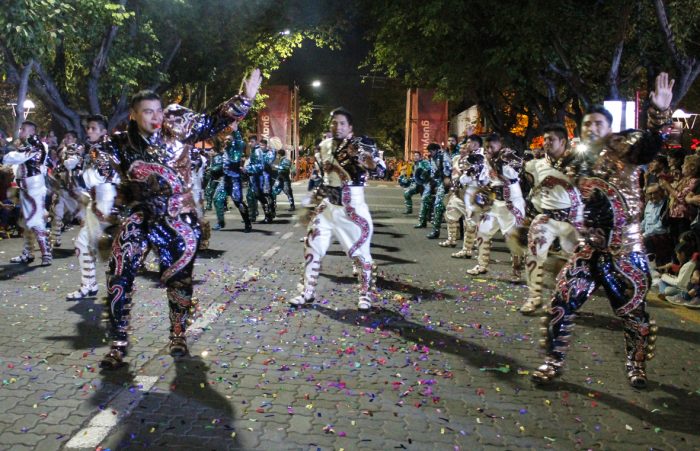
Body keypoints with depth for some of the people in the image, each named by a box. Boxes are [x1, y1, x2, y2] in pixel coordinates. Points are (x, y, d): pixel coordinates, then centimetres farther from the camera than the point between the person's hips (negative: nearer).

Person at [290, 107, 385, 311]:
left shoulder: (362, 144, -9)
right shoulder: (324, 145, 9)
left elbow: (380, 170, -19)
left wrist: (362, 156, -34)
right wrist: (316, 197, 20)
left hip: (352, 207, -5)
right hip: (327, 205, 6)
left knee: (360, 252, 1)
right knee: (312, 247, 8)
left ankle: (366, 294, 19)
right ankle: (308, 292, 22)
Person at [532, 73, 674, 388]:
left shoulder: (622, 148, -5)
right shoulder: (580, 157, 11)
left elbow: (649, 145, -26)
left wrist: (660, 112, -40)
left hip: (625, 251, -4)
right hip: (590, 250, 4)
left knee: (633, 312, 8)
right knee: (560, 305, -1)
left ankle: (636, 365, 32)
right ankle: (553, 361, 16)